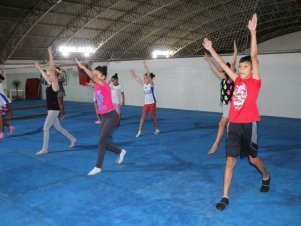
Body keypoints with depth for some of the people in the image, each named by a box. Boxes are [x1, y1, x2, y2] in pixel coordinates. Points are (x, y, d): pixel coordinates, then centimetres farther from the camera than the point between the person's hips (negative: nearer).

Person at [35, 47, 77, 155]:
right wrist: (39, 67, 22)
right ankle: (73, 139, 29)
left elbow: (52, 69, -18)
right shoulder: (49, 84, 9)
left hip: (54, 110, -9)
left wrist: (50, 55, -19)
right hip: (51, 110, 9)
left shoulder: (55, 84, -14)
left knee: (45, 128, -5)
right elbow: (44, 75, 24)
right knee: (58, 128, 17)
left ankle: (44, 149, 4)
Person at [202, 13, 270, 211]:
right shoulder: (238, 81, 8)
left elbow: (254, 57, -13)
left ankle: (266, 177, 48)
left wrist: (253, 32, -20)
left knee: (253, 158, 15)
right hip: (234, 125, 4)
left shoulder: (255, 82, -4)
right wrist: (211, 49, 12)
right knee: (230, 160, 0)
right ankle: (225, 197, 6)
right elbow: (223, 65, 12)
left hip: (249, 125, -4)